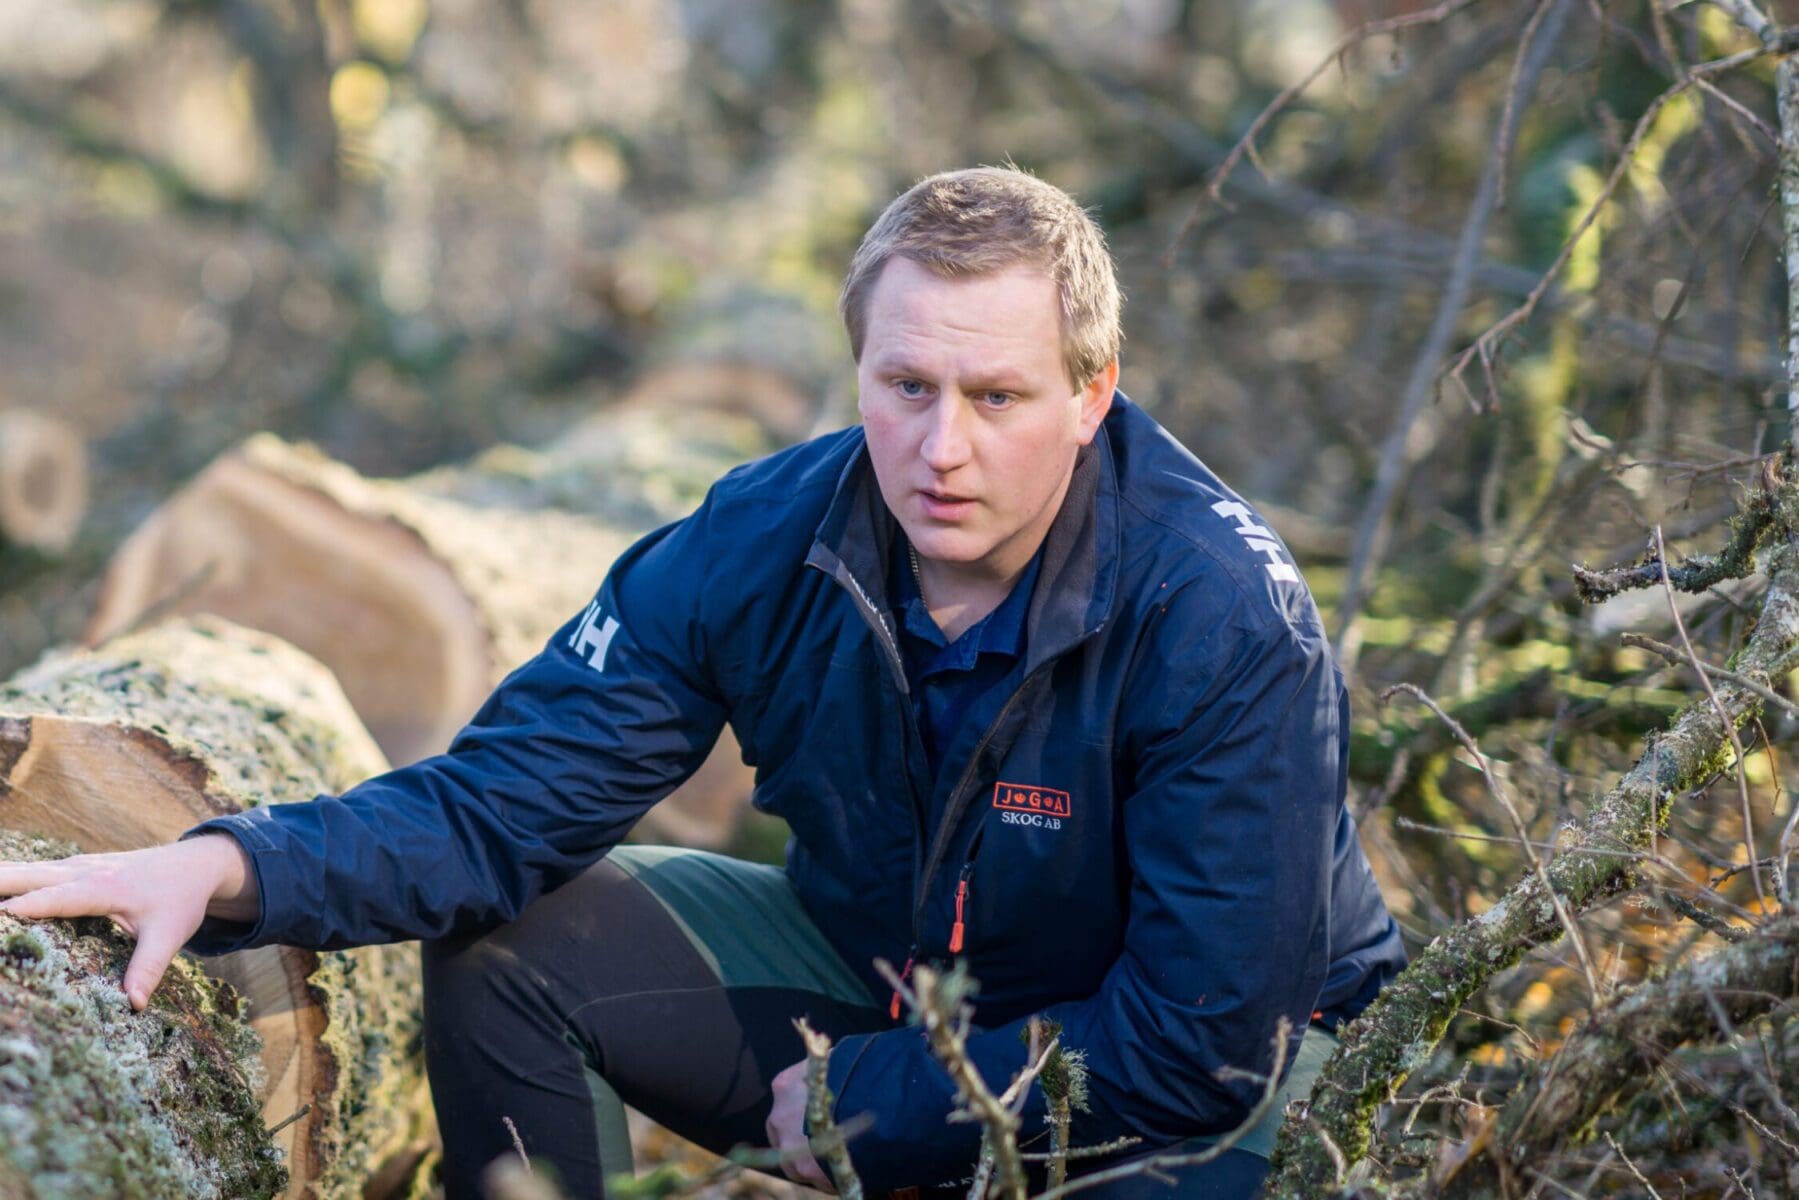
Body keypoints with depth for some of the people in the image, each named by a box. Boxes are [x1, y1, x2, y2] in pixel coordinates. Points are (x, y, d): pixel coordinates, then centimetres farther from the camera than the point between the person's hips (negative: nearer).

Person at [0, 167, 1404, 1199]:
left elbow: (1206, 1035, -26)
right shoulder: (761, 541, -16)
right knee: (506, 942, -10)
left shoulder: (1225, 621, -29)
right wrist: (235, 866, -33)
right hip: (886, 965, 5)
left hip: (1214, 1052, -4)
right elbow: (508, 794, -15)